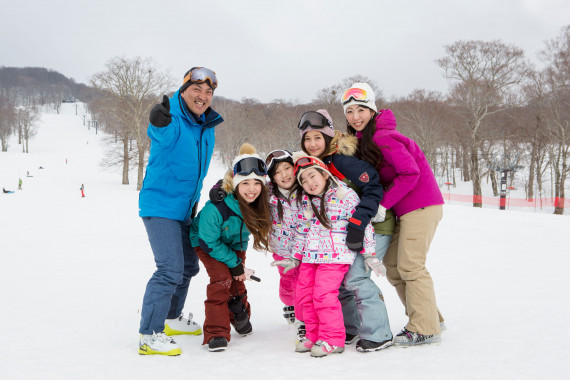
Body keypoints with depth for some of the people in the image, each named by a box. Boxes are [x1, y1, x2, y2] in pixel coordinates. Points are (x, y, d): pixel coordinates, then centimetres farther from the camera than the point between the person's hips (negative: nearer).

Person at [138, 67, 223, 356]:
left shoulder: (207, 126, 8)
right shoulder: (172, 121, -18)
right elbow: (163, 136, -44)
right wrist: (159, 123, -66)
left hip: (184, 209, 9)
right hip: (160, 207, -9)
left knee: (188, 266, 20)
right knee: (170, 269, -16)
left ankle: (171, 318, 39)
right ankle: (150, 335, -8)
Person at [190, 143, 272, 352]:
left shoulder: (259, 206, -24)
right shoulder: (216, 207, -39)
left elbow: (245, 232, -3)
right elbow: (208, 241, -26)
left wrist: (239, 262, -6)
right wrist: (233, 263, -20)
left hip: (235, 243, 5)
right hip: (206, 242, -4)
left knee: (237, 282, 4)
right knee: (221, 278, -22)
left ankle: (240, 316, 36)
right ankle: (216, 333, -15)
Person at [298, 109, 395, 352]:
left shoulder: (342, 159, -22)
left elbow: (373, 188, -25)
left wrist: (357, 222, -30)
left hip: (374, 225, -8)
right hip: (346, 229, 8)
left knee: (354, 276, -17)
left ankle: (379, 334, -5)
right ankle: (350, 329, 21)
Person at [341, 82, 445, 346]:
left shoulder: (382, 137, -17)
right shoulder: (363, 139, 13)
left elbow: (410, 173, -22)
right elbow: (371, 177, 17)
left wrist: (383, 204, -19)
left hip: (420, 206, -10)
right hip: (406, 209, 10)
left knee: (410, 265, -9)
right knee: (392, 264, 11)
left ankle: (424, 329, 0)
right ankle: (431, 318, 21)